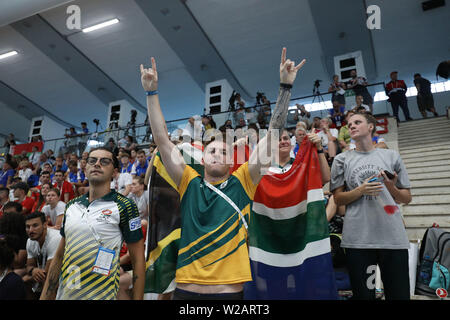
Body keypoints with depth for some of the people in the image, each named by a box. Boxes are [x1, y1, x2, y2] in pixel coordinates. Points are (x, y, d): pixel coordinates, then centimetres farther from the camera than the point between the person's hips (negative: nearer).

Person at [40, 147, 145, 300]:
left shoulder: (125, 206, -10)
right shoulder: (71, 206, 6)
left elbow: (138, 260, -10)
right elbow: (59, 256, 12)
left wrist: (137, 298, -14)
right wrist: (44, 296, 9)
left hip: (101, 295, -5)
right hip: (63, 294, 5)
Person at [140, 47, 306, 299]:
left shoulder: (242, 183, 0)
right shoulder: (190, 184, 3)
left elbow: (273, 135, -4)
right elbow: (162, 139, 1)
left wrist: (286, 85, -7)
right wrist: (152, 92, -2)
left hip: (230, 290, -1)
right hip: (186, 289, 1)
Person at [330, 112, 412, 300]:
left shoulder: (392, 156, 11)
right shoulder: (342, 160, 9)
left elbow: (406, 199, 13)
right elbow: (338, 199, 6)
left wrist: (392, 188, -8)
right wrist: (361, 190, -11)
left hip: (393, 236, 1)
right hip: (357, 239, -1)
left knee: (399, 294, 7)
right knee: (363, 293, 7)